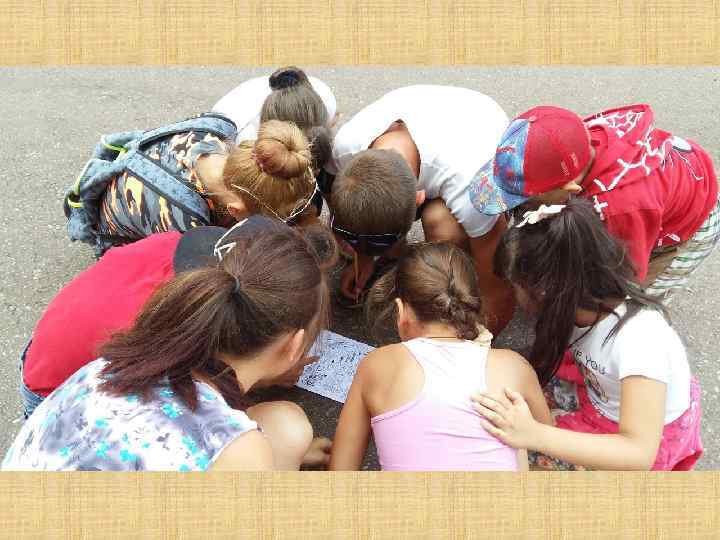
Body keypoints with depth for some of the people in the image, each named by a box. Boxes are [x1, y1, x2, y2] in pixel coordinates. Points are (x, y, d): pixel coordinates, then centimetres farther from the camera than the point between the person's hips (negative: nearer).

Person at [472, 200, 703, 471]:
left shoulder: (638, 337, -39)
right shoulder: (580, 302, -19)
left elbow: (639, 454, -41)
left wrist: (532, 434, -48)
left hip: (648, 441, -6)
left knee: (508, 449, -13)